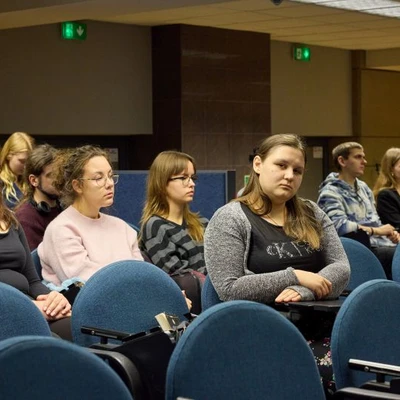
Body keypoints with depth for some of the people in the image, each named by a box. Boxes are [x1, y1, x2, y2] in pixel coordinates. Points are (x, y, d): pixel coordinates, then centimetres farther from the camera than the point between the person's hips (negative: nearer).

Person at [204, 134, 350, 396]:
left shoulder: (312, 214, 17)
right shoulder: (230, 219, -1)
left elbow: (341, 268, 6)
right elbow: (229, 289, -10)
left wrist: (303, 291, -13)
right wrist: (295, 277, -13)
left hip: (318, 326, 5)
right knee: (326, 374, -32)